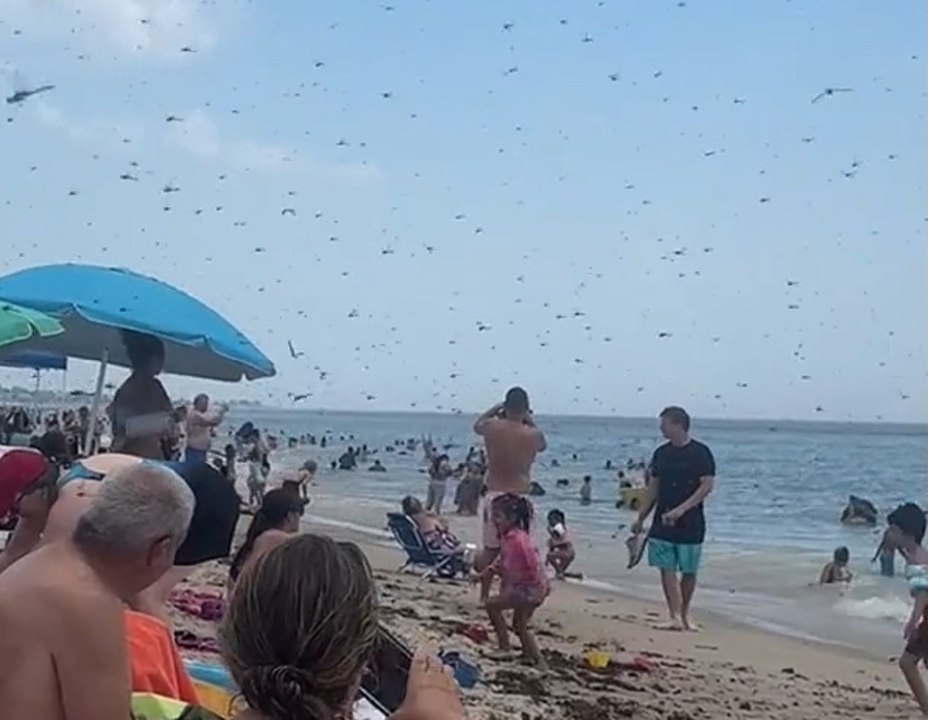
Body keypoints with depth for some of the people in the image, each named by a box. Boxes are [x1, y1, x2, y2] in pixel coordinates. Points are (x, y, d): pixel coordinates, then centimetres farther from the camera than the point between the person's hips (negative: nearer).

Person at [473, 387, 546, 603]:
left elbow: (477, 425, 21)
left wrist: (496, 408, 26)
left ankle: (484, 596, 22)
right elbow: (543, 446, 18)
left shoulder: (492, 427, -4)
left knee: (490, 549, 14)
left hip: (493, 496, 2)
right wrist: (529, 420, 18)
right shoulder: (532, 434, -6)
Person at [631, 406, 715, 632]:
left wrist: (681, 509, -21)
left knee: (689, 571, 5)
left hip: (690, 524, -4)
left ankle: (684, 616, 19)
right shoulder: (661, 453, 8)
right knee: (667, 569, -4)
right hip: (663, 523, 4)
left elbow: (707, 486, -13)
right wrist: (640, 518, 12)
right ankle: (675, 617, -3)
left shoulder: (700, 452, -7)